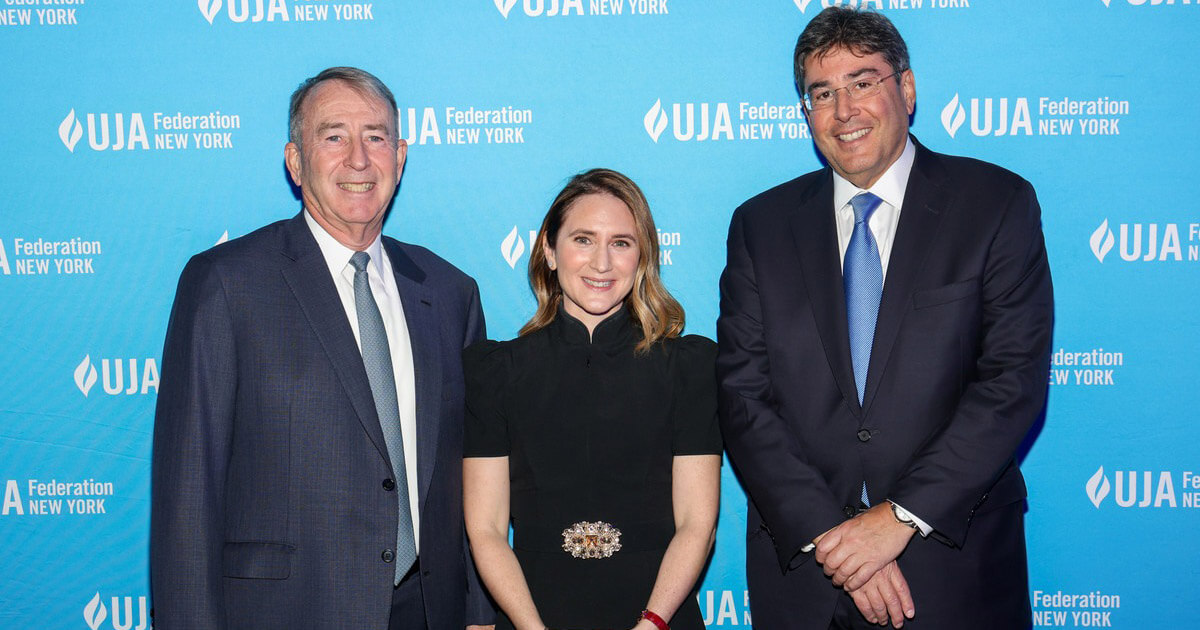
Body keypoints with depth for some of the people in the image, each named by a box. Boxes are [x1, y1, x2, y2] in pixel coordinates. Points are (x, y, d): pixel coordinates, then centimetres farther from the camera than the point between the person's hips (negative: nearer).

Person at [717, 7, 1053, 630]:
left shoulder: (997, 203, -1)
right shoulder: (760, 225, 4)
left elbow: (1014, 379, -9)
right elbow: (743, 394, -3)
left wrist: (902, 515, -16)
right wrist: (828, 534, -13)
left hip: (954, 563, -1)